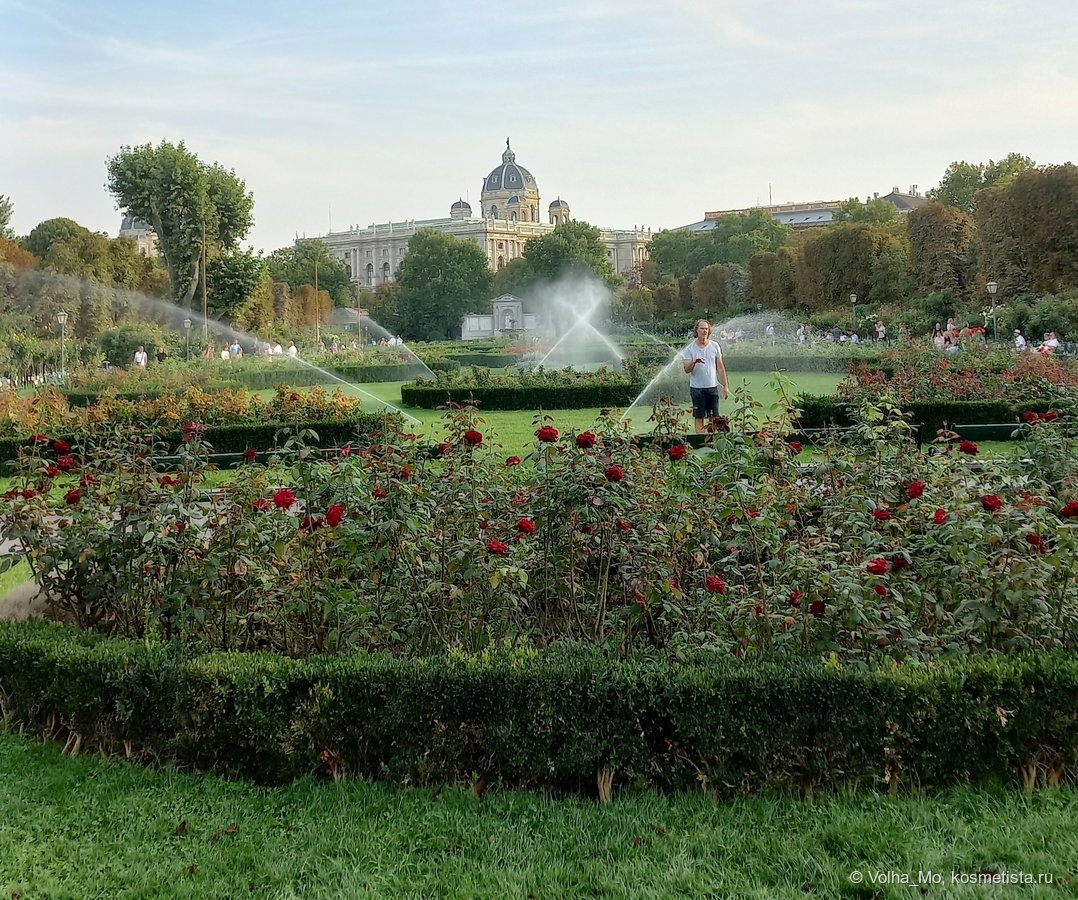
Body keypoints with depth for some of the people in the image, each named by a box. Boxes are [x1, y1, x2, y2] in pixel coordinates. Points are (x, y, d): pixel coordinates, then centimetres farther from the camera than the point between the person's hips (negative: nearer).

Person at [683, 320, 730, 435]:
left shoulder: (715, 346, 4)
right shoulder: (690, 349, -2)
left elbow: (720, 368, 8)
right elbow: (687, 370, -8)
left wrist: (725, 386, 5)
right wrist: (694, 362, -29)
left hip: (713, 387, 2)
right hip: (697, 388, -2)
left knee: (714, 418, 4)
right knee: (699, 417, 3)